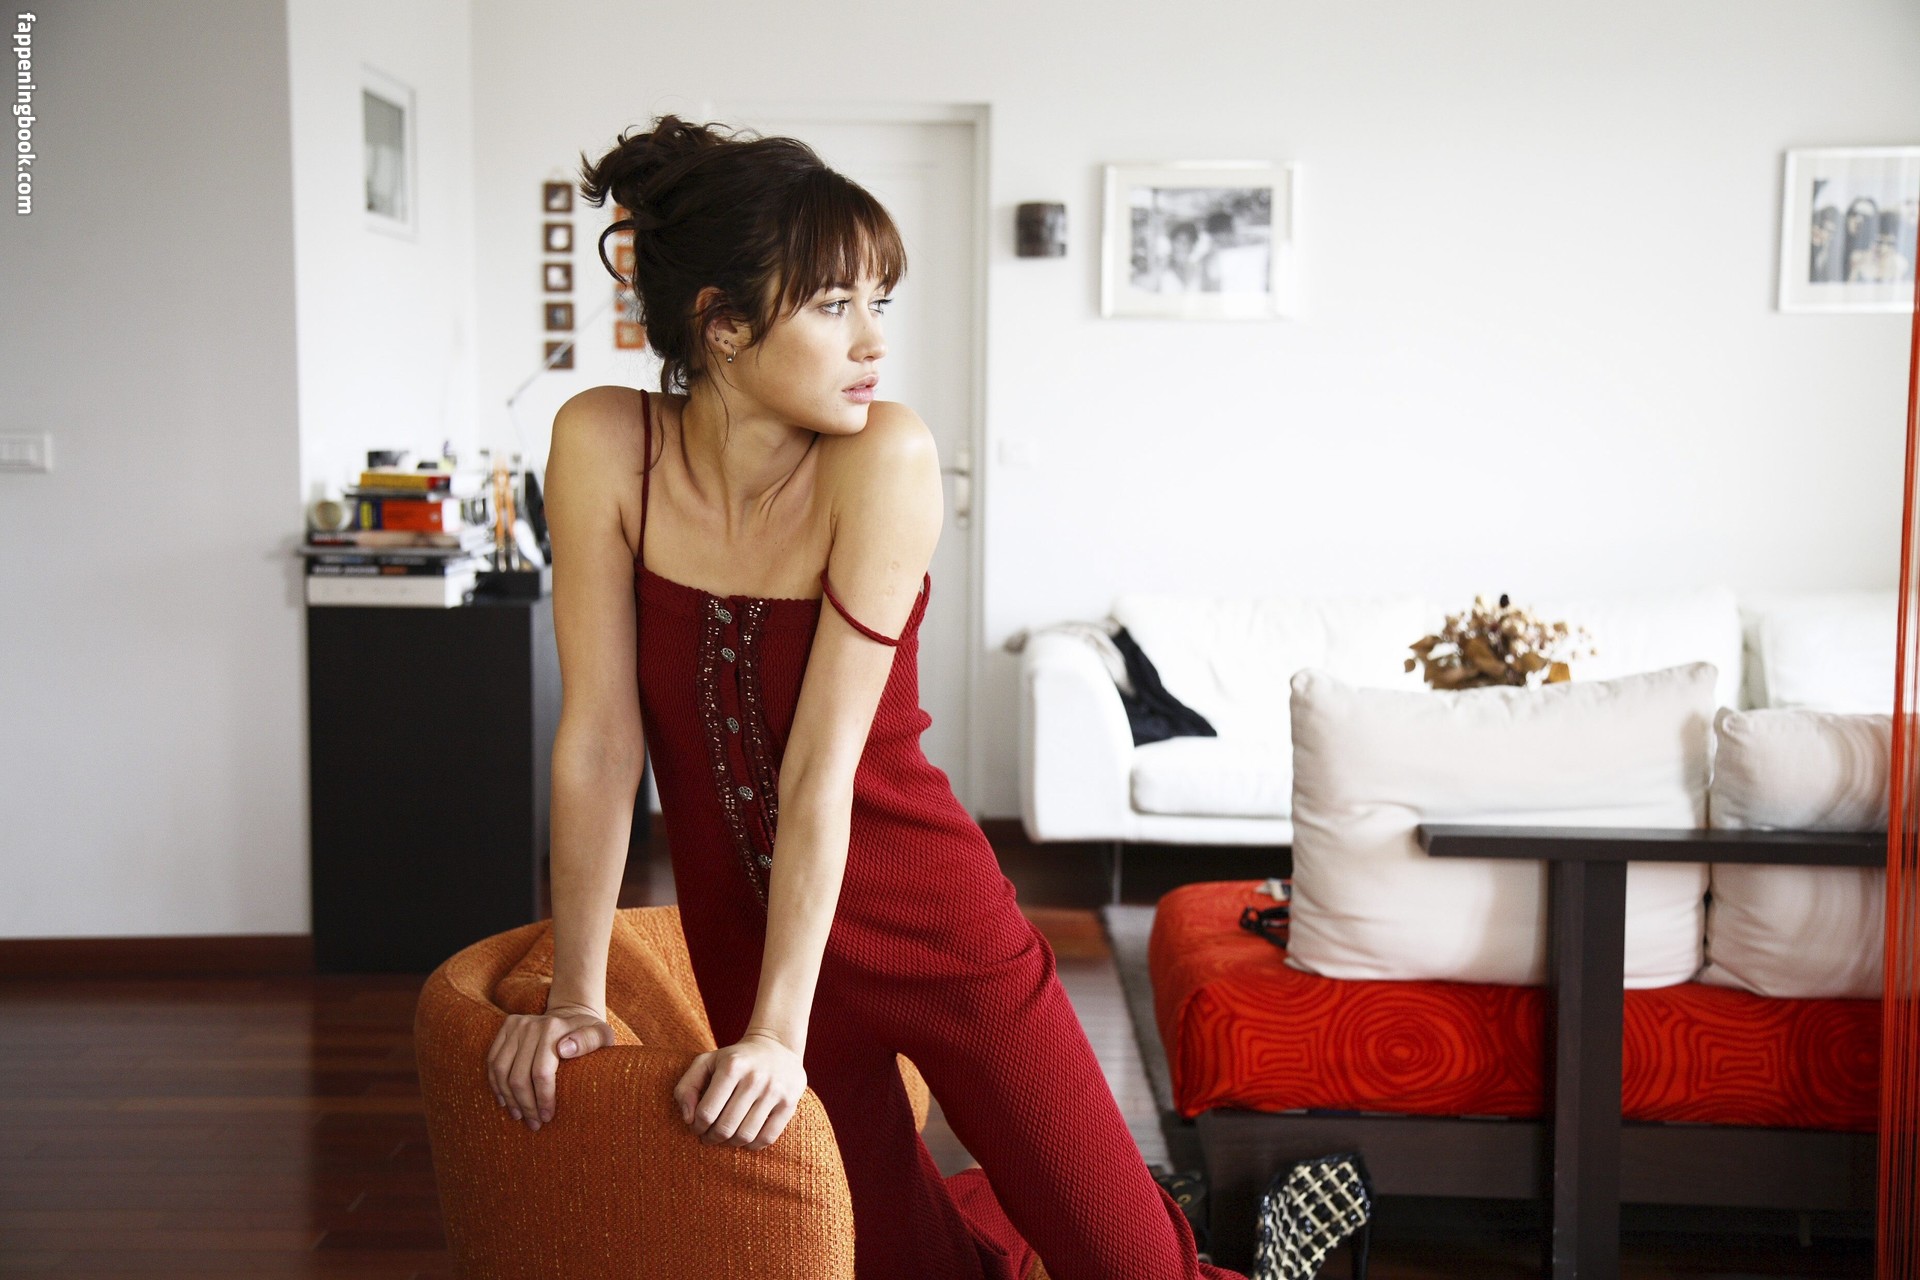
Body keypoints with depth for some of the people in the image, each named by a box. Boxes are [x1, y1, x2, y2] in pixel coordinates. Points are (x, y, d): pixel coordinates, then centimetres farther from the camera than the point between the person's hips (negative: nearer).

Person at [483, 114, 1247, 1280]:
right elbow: (599, 737, -13)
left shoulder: (887, 456, -20)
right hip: (744, 928, 2)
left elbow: (824, 762, -23)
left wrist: (777, 1031, -23)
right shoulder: (604, 444, -14)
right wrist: (577, 995, -11)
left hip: (932, 920, -2)